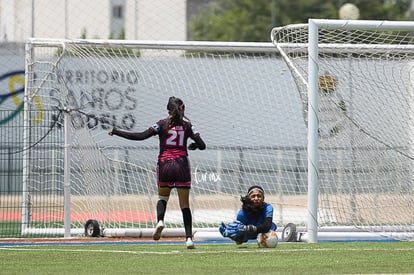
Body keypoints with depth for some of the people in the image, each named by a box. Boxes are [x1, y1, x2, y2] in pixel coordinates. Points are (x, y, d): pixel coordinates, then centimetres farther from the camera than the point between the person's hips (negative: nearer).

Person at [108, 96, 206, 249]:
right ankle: (189, 237, -4)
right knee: (185, 205, 5)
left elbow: (141, 136, -7)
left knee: (163, 196, 24)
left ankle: (160, 220, -5)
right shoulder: (186, 125, 6)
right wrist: (193, 146, 29)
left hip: (164, 164, 0)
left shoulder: (162, 124, 2)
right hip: (182, 165, 0)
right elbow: (202, 145, 5)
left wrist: (116, 132, -1)